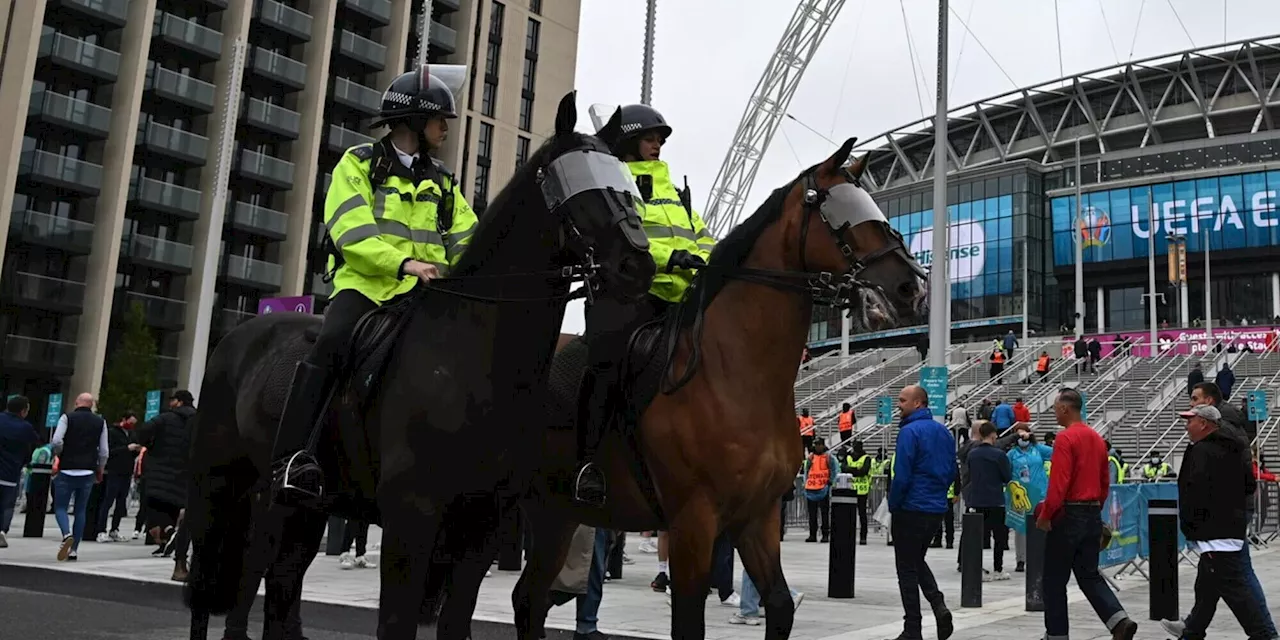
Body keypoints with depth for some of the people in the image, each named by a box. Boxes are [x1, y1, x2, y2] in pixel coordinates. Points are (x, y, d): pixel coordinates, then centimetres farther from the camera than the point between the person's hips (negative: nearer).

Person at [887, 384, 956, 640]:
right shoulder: (944, 432, 9)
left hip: (912, 509, -8)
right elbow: (952, 473, 13)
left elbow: (901, 475, -18)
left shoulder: (910, 432, -15)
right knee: (917, 561, 24)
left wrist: (893, 506, -6)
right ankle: (939, 605, 3)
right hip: (937, 509, 8)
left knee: (907, 569, 3)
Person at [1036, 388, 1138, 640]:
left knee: (1055, 580, 4)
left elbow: (1059, 482, -21)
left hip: (1067, 516, -8)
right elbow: (1105, 483, 17)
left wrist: (1045, 514, -12)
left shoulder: (1065, 438, -15)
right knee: (1089, 575, 14)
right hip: (1093, 516, 8)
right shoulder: (1097, 438, 11)